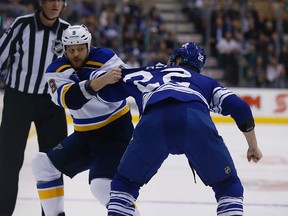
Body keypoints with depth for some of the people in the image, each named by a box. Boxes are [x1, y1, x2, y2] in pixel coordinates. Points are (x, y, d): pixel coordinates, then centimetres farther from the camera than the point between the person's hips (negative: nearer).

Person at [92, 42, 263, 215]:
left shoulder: (150, 73, 40)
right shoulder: (206, 82, 39)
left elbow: (105, 89, 34)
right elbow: (239, 107, 25)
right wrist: (253, 146, 35)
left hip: (153, 122, 0)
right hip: (197, 122, 0)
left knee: (124, 183, 23)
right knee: (228, 186, 19)